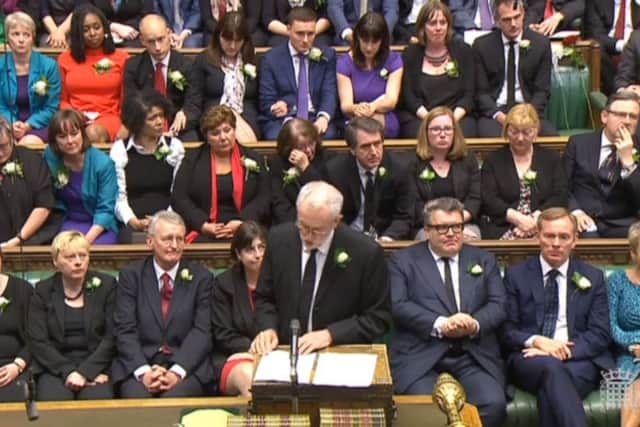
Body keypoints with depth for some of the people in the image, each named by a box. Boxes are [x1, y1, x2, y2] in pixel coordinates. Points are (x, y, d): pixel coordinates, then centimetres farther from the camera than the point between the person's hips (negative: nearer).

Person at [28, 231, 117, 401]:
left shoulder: (106, 285, 5)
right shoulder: (43, 290, 8)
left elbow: (112, 337, -1)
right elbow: (38, 341, 0)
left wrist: (85, 372, -13)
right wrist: (68, 372, -14)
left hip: (96, 365, 0)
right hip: (55, 367, 1)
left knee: (97, 399, -29)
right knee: (54, 401, -29)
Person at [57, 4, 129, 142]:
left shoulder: (121, 58, 9)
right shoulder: (65, 59, 14)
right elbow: (63, 100, 17)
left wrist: (124, 127, -8)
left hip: (109, 119, -1)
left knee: (93, 133, -37)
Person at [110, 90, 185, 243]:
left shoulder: (175, 147, 11)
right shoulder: (120, 149, 8)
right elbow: (118, 195, 3)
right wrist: (134, 222, -13)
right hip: (132, 225, -1)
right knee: (135, 240, -31)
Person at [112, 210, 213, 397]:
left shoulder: (201, 276, 8)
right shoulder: (131, 274, 8)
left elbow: (202, 331, -1)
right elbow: (125, 330, 0)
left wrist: (177, 371, -15)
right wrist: (143, 371, -15)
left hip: (187, 365, 0)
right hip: (139, 365, 0)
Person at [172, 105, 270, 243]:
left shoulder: (252, 159, 14)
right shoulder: (192, 159, 13)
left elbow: (263, 198, 5)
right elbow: (178, 198, 5)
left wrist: (242, 222, -12)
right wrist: (203, 225, -10)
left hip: (244, 231, 0)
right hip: (204, 233, 0)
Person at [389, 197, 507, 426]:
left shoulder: (484, 260, 21)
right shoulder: (403, 260, 11)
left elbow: (498, 304, 10)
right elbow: (398, 305, -2)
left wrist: (475, 324, -12)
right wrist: (440, 325, -16)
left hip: (475, 354, 3)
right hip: (421, 355, -2)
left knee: (493, 404, -25)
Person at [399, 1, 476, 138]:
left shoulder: (463, 50, 10)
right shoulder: (411, 54, 8)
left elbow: (469, 94, 4)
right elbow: (408, 96, 2)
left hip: (458, 116, 1)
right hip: (419, 117, -1)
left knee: (465, 131, -32)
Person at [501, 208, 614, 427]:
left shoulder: (592, 277, 13)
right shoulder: (516, 275, 11)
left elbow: (600, 335, 5)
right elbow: (506, 331, 6)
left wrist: (566, 351, -14)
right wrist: (536, 341, -15)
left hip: (579, 360, 1)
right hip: (529, 358, 0)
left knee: (549, 389, -35)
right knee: (549, 366, -37)